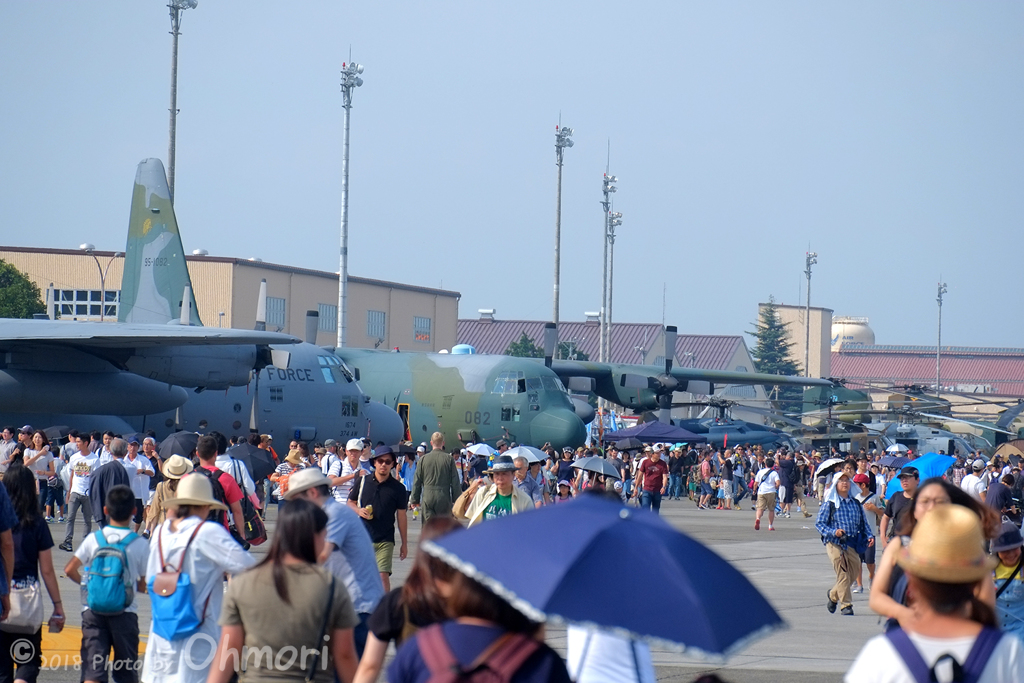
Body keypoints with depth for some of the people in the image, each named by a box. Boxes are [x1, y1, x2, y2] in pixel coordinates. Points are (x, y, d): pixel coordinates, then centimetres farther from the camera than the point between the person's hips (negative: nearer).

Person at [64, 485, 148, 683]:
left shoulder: (93, 539, 0)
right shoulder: (140, 544, -4)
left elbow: (70, 570, -3)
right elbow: (144, 585, -2)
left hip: (93, 610, 1)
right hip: (125, 612, -1)